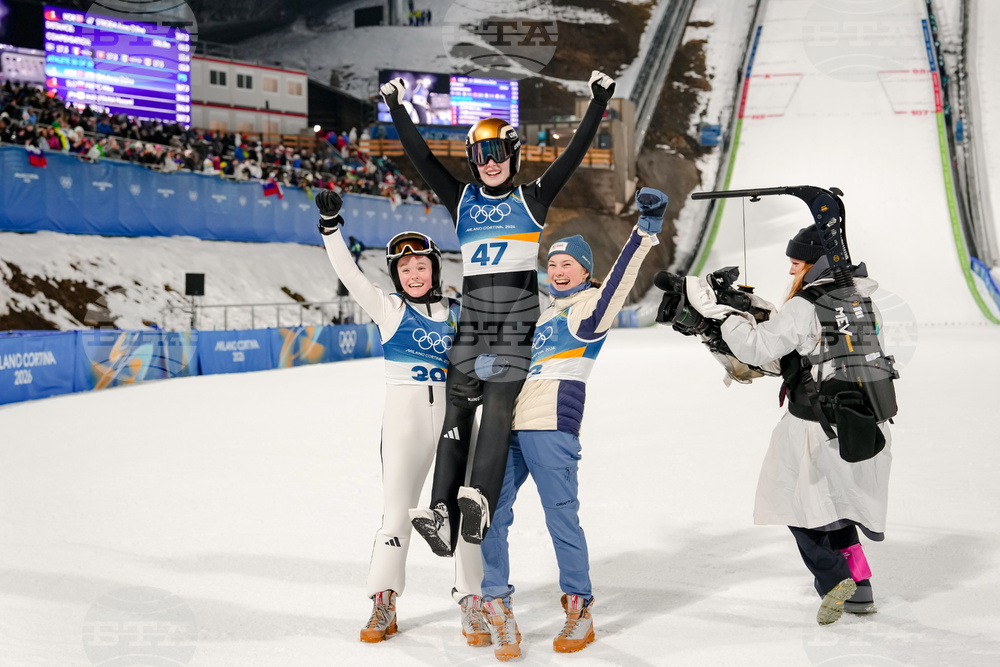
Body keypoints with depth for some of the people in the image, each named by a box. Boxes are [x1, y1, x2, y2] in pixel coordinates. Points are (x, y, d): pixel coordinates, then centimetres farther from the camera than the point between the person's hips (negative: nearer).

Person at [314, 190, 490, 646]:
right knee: (397, 510, 2)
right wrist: (330, 225, -18)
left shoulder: (455, 313, 11)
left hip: (453, 414, 2)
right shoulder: (387, 308, 4)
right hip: (404, 415, -2)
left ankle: (471, 603, 11)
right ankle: (383, 603, 15)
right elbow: (348, 273, -7)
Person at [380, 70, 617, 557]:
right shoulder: (461, 200, 18)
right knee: (457, 411, -7)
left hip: (517, 320, -2)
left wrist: (598, 104, 3)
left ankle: (481, 499, -27)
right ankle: (442, 512, -15)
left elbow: (574, 154, 7)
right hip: (471, 320, 2)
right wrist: (397, 110, 10)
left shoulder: (532, 199, 13)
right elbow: (421, 158, 14)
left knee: (498, 406, -15)